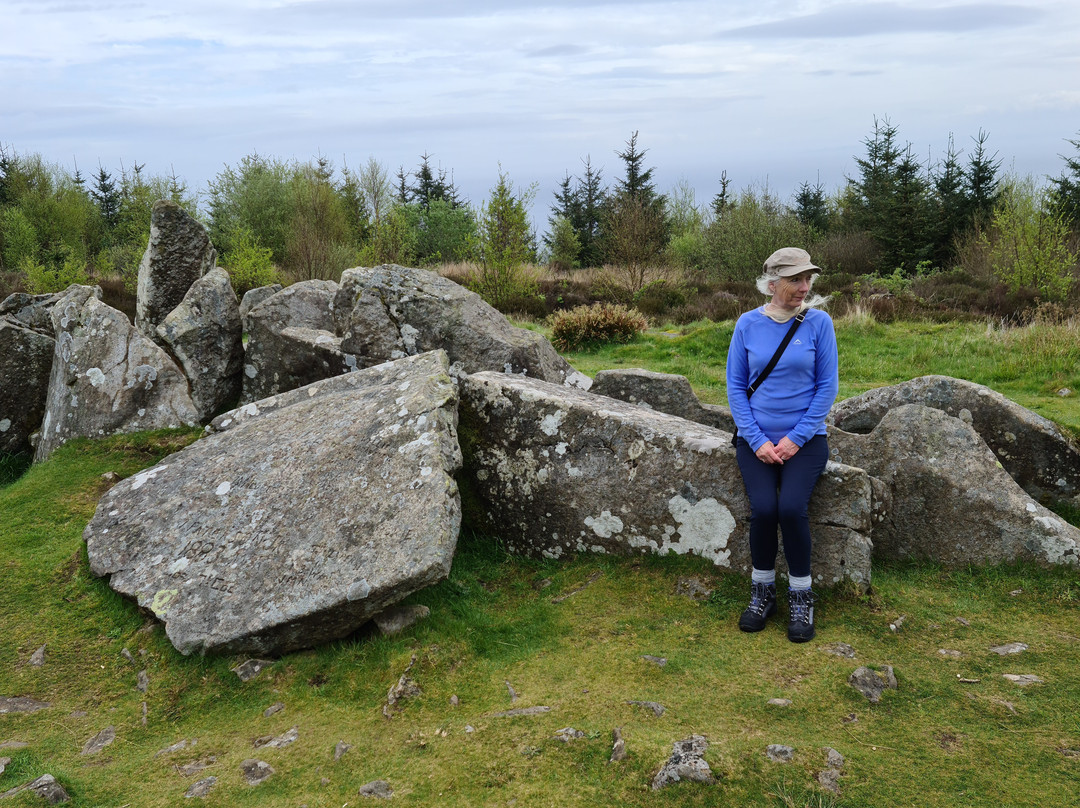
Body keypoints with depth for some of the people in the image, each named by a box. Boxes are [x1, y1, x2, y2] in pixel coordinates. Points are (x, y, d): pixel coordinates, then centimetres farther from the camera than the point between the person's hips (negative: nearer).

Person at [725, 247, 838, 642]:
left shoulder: (818, 322, -3)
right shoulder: (748, 324, 0)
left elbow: (827, 386, -3)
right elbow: (735, 386, 2)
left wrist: (796, 438, -10)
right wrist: (757, 440, -8)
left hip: (805, 438, -1)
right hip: (757, 439, 1)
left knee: (791, 507, -25)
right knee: (763, 508, -22)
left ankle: (801, 597, -3)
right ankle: (762, 592, 2)